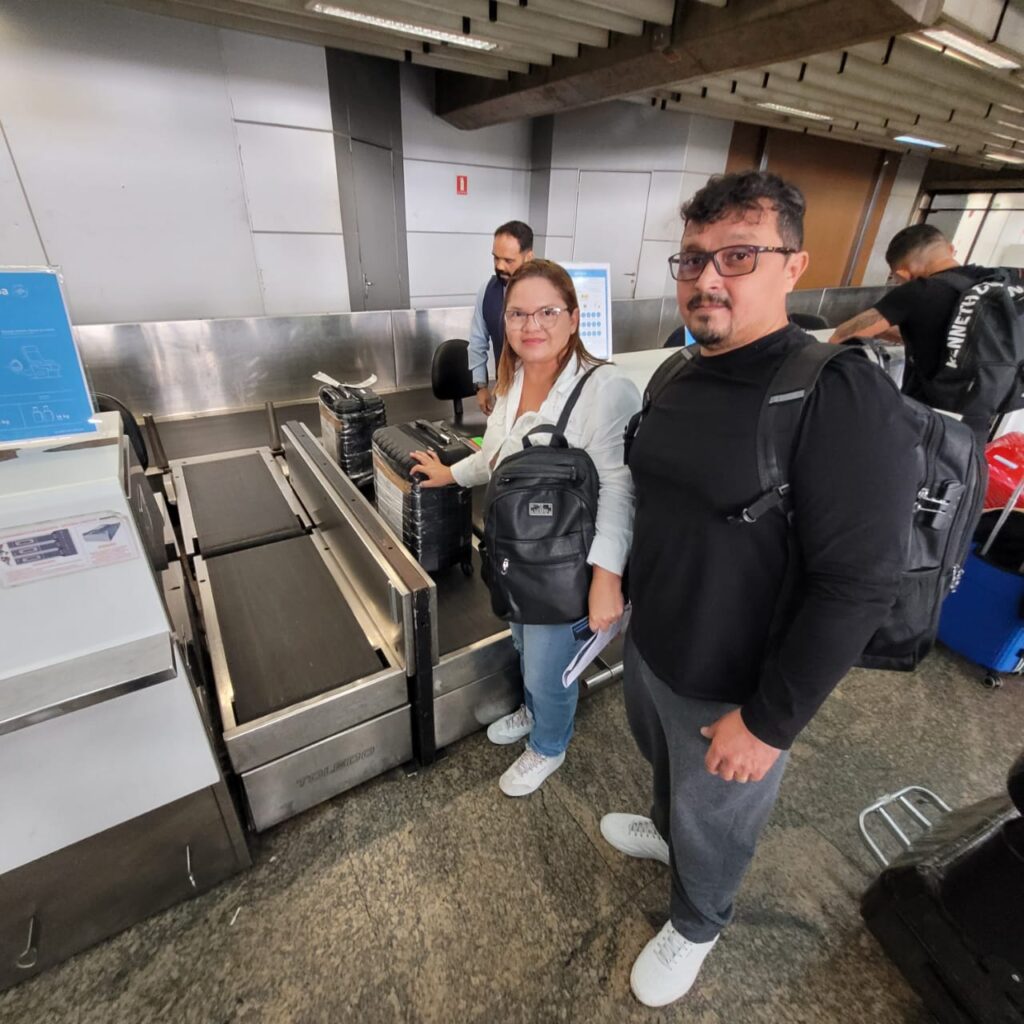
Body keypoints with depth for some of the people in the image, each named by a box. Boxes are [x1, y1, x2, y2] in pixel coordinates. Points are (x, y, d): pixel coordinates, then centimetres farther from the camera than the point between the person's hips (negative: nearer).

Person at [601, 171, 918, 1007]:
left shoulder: (841, 396, -23)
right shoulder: (675, 381, 0)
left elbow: (857, 585, -24)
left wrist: (770, 722, -19)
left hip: (731, 689, -6)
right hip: (649, 648, 6)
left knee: (713, 821, 22)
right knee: (666, 770, 33)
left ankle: (695, 928, 54)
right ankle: (666, 831, 65)